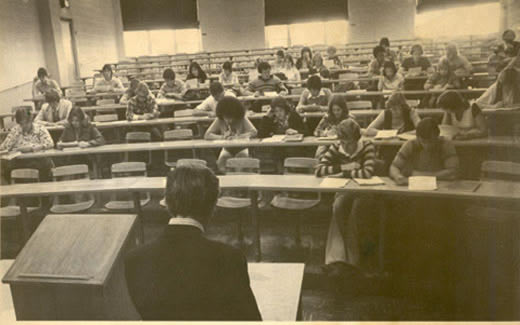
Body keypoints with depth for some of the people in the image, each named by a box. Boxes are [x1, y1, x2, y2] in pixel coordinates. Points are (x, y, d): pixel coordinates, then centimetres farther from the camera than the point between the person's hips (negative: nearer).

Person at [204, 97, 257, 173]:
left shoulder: (242, 119, -15)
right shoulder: (219, 121, -12)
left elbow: (254, 132, -27)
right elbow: (207, 135, -19)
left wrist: (238, 137, -42)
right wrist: (222, 137, -36)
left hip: (241, 148, -1)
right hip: (227, 149, 1)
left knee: (243, 155, -31)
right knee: (220, 163, -26)